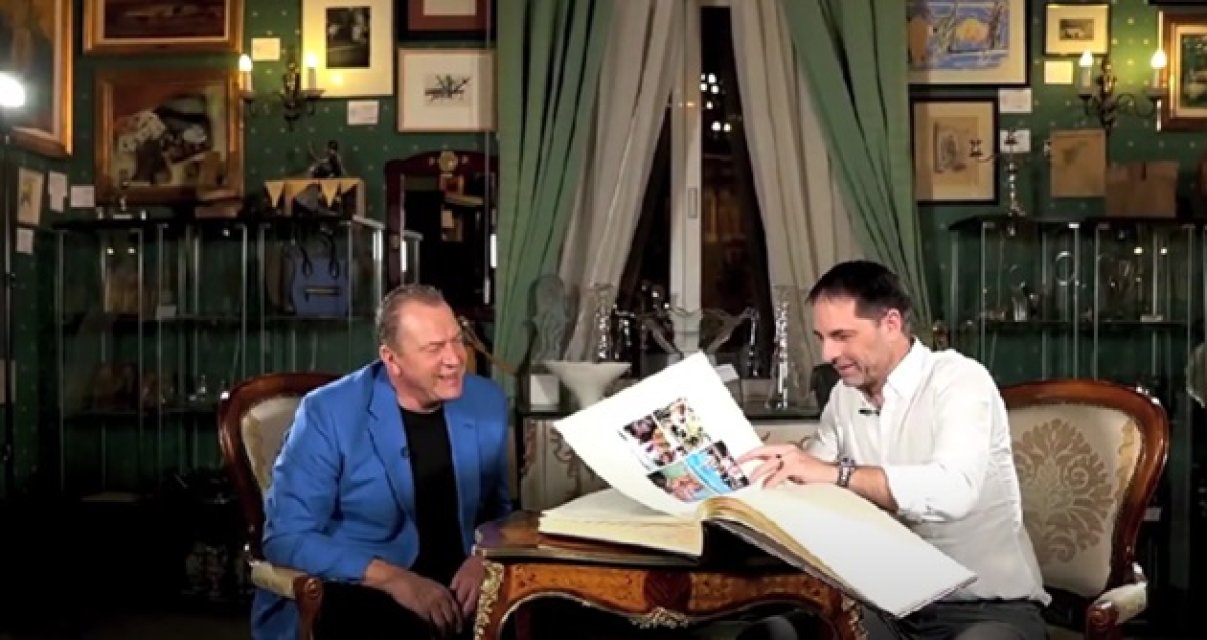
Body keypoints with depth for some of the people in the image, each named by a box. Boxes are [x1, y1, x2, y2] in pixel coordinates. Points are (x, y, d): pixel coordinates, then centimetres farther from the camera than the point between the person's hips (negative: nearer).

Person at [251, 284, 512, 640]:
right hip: (359, 592, -4)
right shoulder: (328, 413, -10)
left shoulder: (487, 403, 4)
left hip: (457, 587, 5)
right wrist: (393, 578, -21)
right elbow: (287, 537, -11)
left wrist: (485, 559, -8)